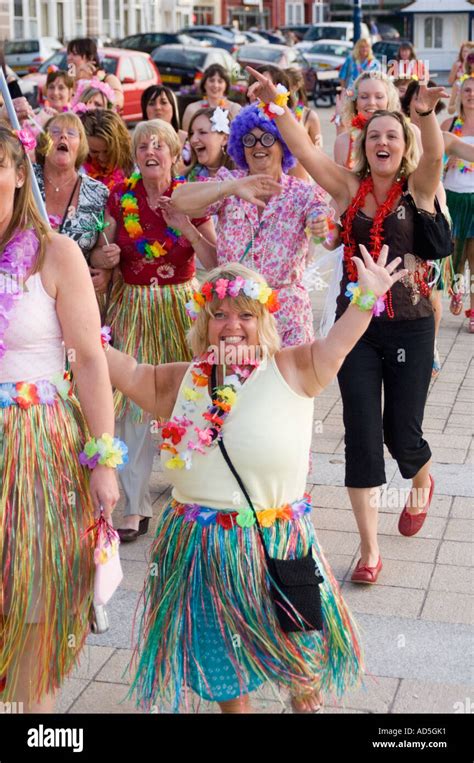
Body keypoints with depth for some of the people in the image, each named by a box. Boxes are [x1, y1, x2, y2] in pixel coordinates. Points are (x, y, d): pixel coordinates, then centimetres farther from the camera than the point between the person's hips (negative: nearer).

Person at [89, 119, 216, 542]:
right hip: (133, 306, 1)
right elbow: (99, 254, 4)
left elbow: (216, 260, -10)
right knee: (134, 401, -3)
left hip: (180, 305, 0)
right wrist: (105, 256, -18)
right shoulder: (120, 196, -1)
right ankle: (136, 505, 4)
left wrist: (184, 225, -22)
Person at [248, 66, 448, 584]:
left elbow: (434, 155, -23)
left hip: (409, 327, -1)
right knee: (361, 434, -3)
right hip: (356, 325, 1)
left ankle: (421, 482, 45)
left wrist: (427, 115, -42)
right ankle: (369, 547, 8)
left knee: (402, 433, 7)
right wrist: (275, 106, -20)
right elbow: (303, 150, -6)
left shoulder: (417, 188, -2)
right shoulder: (349, 188, 3)